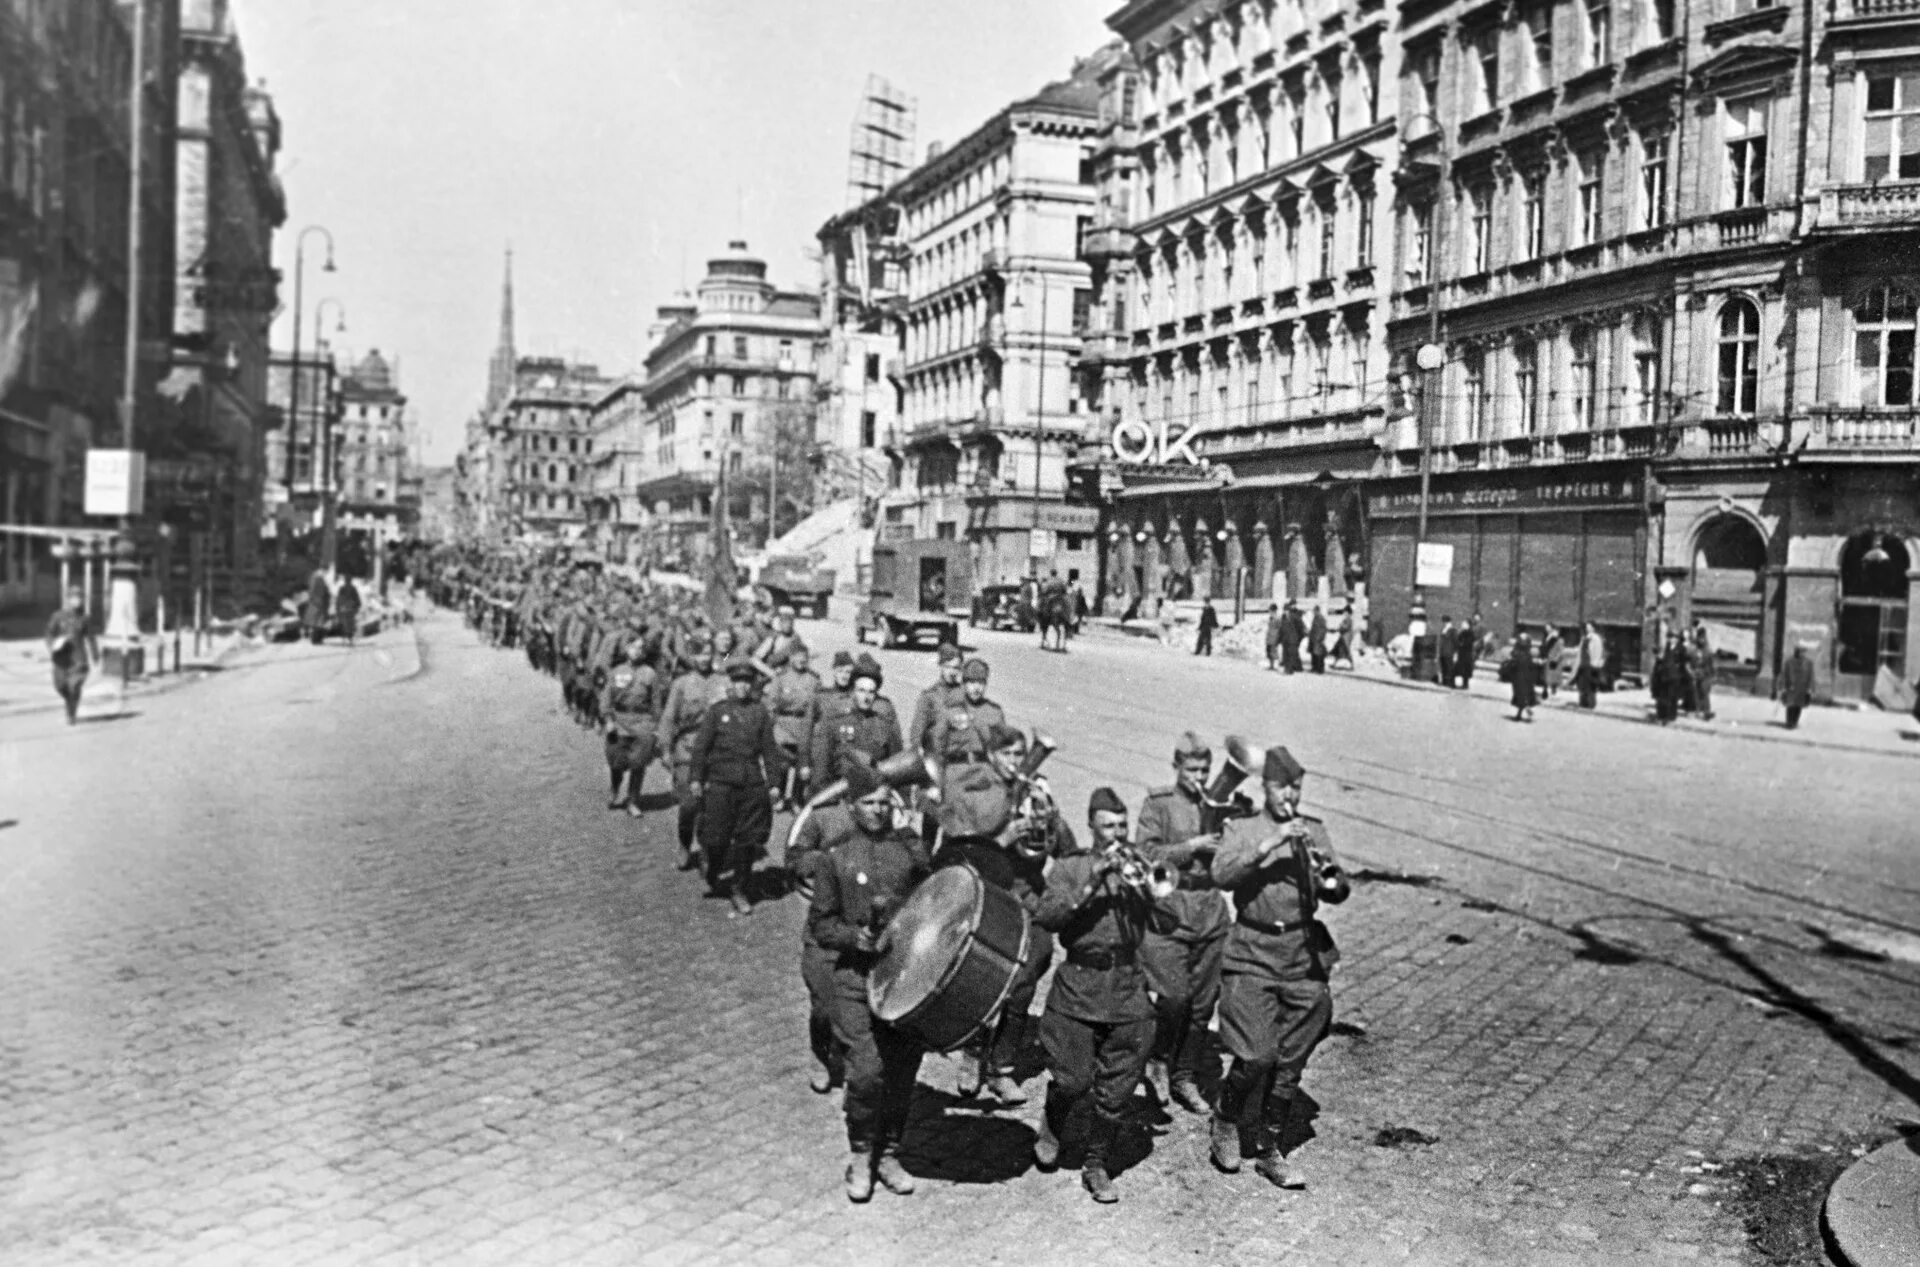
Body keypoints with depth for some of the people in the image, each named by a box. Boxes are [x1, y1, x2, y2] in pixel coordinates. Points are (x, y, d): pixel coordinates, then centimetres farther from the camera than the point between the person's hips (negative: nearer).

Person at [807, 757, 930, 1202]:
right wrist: (854, 936, -14)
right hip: (857, 977, -3)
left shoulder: (912, 849, 6)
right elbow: (819, 924, 2)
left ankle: (888, 1154, 25)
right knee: (866, 1070, -10)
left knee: (903, 1072, 6)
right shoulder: (836, 858, 0)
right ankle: (860, 1156, 11)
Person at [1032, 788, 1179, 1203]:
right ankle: (1052, 1130, 30)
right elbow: (1045, 917, -13)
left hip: (1128, 990, 3)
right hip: (1077, 987, -3)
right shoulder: (1070, 867, 1)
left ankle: (1096, 1166, 23)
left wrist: (1160, 898, -17)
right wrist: (1090, 885, -22)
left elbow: (1167, 926, 4)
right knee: (1073, 1080, -2)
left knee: (1116, 1090, 5)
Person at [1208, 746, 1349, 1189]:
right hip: (1253, 957, -3)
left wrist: (1329, 876, -17)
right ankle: (1226, 1122, 17)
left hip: (1306, 957, 3)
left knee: (1291, 1062, 7)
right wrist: (1269, 845, -23)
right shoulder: (1241, 830, 3)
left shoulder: (1314, 832, 11)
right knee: (1257, 1055, -11)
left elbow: (1339, 892, 5)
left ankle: (1271, 1152, 21)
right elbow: (1222, 875, -15)